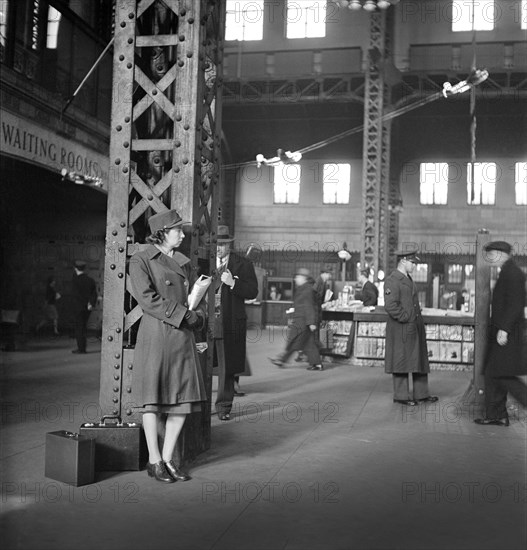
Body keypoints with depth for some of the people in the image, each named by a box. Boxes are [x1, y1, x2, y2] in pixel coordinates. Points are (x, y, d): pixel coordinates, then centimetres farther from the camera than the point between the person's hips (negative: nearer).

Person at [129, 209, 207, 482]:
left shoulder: (184, 263, 17)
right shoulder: (141, 261, -2)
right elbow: (147, 298, -14)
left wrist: (198, 315, -3)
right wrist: (182, 313, -17)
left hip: (183, 337, 6)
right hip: (155, 336, -6)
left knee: (184, 399, 5)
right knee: (153, 398, 0)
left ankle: (168, 458, 17)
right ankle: (154, 461, 13)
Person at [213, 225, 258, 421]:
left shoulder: (243, 264, 5)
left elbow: (252, 292, -2)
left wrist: (233, 283, -17)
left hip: (230, 324, -1)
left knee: (227, 367, 5)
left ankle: (224, 407, 17)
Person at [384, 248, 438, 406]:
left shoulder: (408, 279, 18)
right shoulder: (392, 280, -13)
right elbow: (390, 306, -22)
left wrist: (417, 318, 17)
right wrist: (406, 318, -16)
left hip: (415, 327, 10)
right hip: (401, 328, -10)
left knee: (419, 360, 12)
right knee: (401, 361, -1)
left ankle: (421, 393, 21)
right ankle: (401, 395, 7)